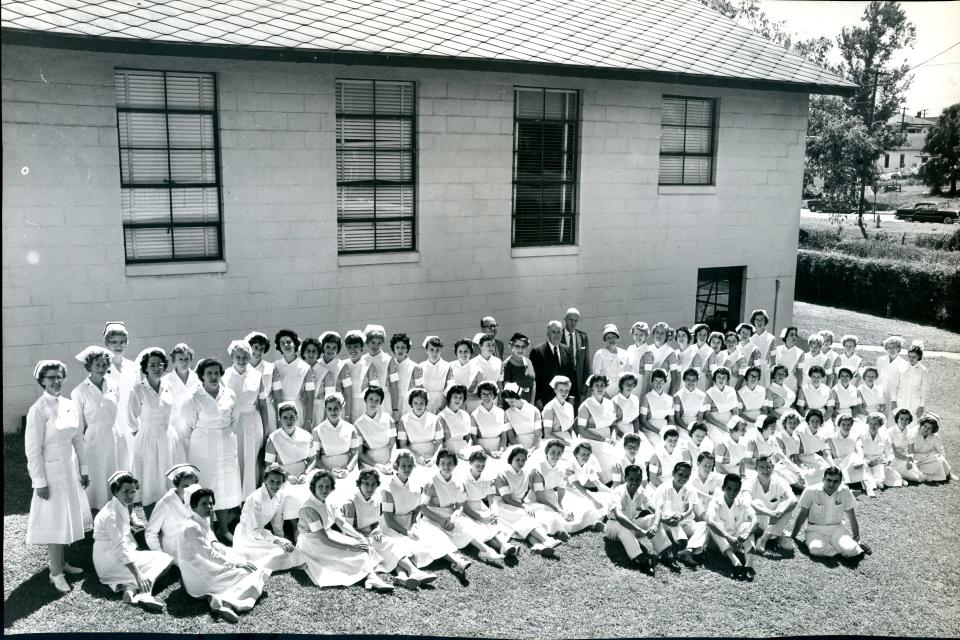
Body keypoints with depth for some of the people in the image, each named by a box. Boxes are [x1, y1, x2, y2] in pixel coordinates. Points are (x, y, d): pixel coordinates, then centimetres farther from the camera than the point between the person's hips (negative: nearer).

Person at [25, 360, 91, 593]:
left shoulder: (70, 405, 2)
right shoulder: (38, 410, -15)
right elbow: (33, 450, -14)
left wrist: (83, 468, 12)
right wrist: (40, 481, -14)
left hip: (70, 468, 6)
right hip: (51, 471, -6)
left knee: (68, 518, 14)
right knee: (54, 521, 1)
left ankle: (60, 562, 28)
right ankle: (56, 572, 11)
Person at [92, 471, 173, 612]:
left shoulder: (122, 507, 9)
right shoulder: (111, 514, -21)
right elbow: (120, 548, -28)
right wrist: (138, 575, -33)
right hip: (110, 562, -10)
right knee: (163, 559, -12)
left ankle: (130, 587, -14)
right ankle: (143, 593, -33)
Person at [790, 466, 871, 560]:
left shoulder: (844, 492, -6)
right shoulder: (811, 491, -12)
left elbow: (851, 516, 7)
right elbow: (802, 516, -2)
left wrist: (857, 539, 10)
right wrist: (792, 538, 0)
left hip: (837, 528, 1)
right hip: (815, 529, -1)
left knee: (850, 550, -30)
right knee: (816, 549, -34)